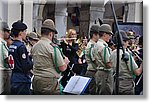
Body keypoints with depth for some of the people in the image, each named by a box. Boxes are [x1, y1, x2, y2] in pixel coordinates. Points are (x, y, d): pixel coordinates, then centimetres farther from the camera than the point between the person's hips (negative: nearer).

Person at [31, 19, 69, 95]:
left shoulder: (34, 47, 8)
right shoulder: (52, 47, -14)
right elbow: (62, 68, -13)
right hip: (50, 83, -7)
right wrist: (66, 62, 11)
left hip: (36, 82, 7)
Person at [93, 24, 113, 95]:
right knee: (106, 94, -6)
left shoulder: (96, 45, 13)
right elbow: (109, 64, -19)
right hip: (105, 74, -10)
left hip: (99, 72, 10)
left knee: (99, 94, 14)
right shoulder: (104, 47, -18)